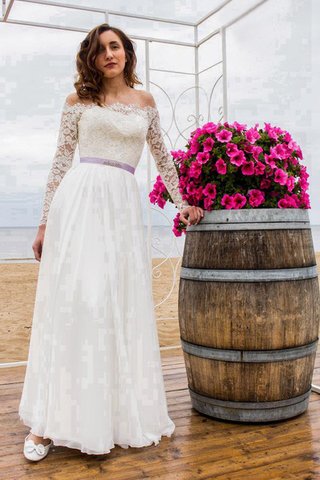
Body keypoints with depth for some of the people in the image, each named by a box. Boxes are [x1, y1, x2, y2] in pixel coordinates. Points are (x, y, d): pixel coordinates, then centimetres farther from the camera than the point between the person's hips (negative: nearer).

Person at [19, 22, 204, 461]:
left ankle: (123, 415, 12)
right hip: (80, 199, -2)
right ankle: (49, 420, 2)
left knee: (124, 307, 1)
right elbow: (61, 161, 7)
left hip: (124, 205, 2)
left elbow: (162, 157, 22)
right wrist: (45, 222, 3)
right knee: (71, 299, -7)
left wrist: (183, 202, 18)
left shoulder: (145, 102, 17)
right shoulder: (78, 101, 10)